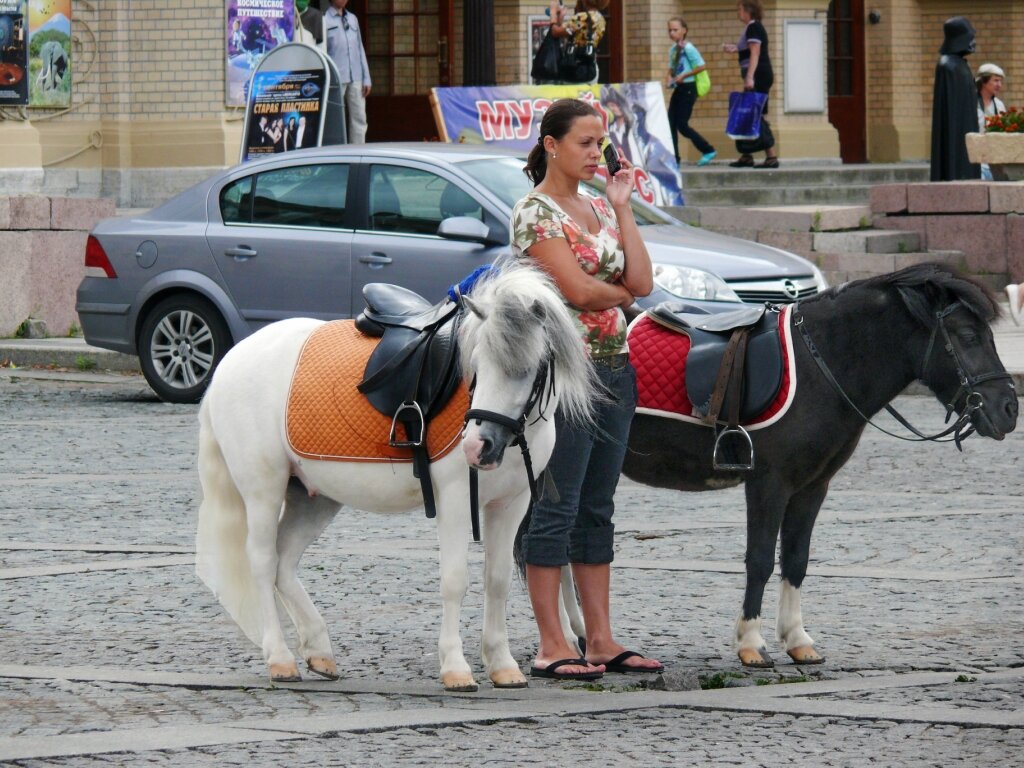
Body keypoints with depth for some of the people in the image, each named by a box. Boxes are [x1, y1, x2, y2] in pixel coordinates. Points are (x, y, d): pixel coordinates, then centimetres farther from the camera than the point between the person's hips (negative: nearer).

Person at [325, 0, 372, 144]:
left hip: (356, 78, 5)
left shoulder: (352, 19, 16)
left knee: (359, 118, 4)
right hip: (335, 79, -5)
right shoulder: (325, 20, -1)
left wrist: (366, 78, 13)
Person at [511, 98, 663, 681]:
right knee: (556, 508, -6)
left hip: (614, 366, 8)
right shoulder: (536, 212, -8)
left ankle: (601, 640, 12)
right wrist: (621, 292, 1)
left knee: (598, 509, 9)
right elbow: (577, 289, -18)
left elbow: (642, 282, 5)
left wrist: (623, 208, 4)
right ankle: (552, 647, -5)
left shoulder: (599, 210, 15)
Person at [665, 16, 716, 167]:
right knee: (670, 124, 2)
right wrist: (669, 78, -1)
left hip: (688, 88, -8)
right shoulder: (673, 50, 9)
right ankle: (674, 159, 8)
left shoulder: (688, 48, -13)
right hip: (678, 89, 8)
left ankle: (708, 150, 3)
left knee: (682, 124, -9)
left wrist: (683, 76, -17)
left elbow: (702, 66, -16)